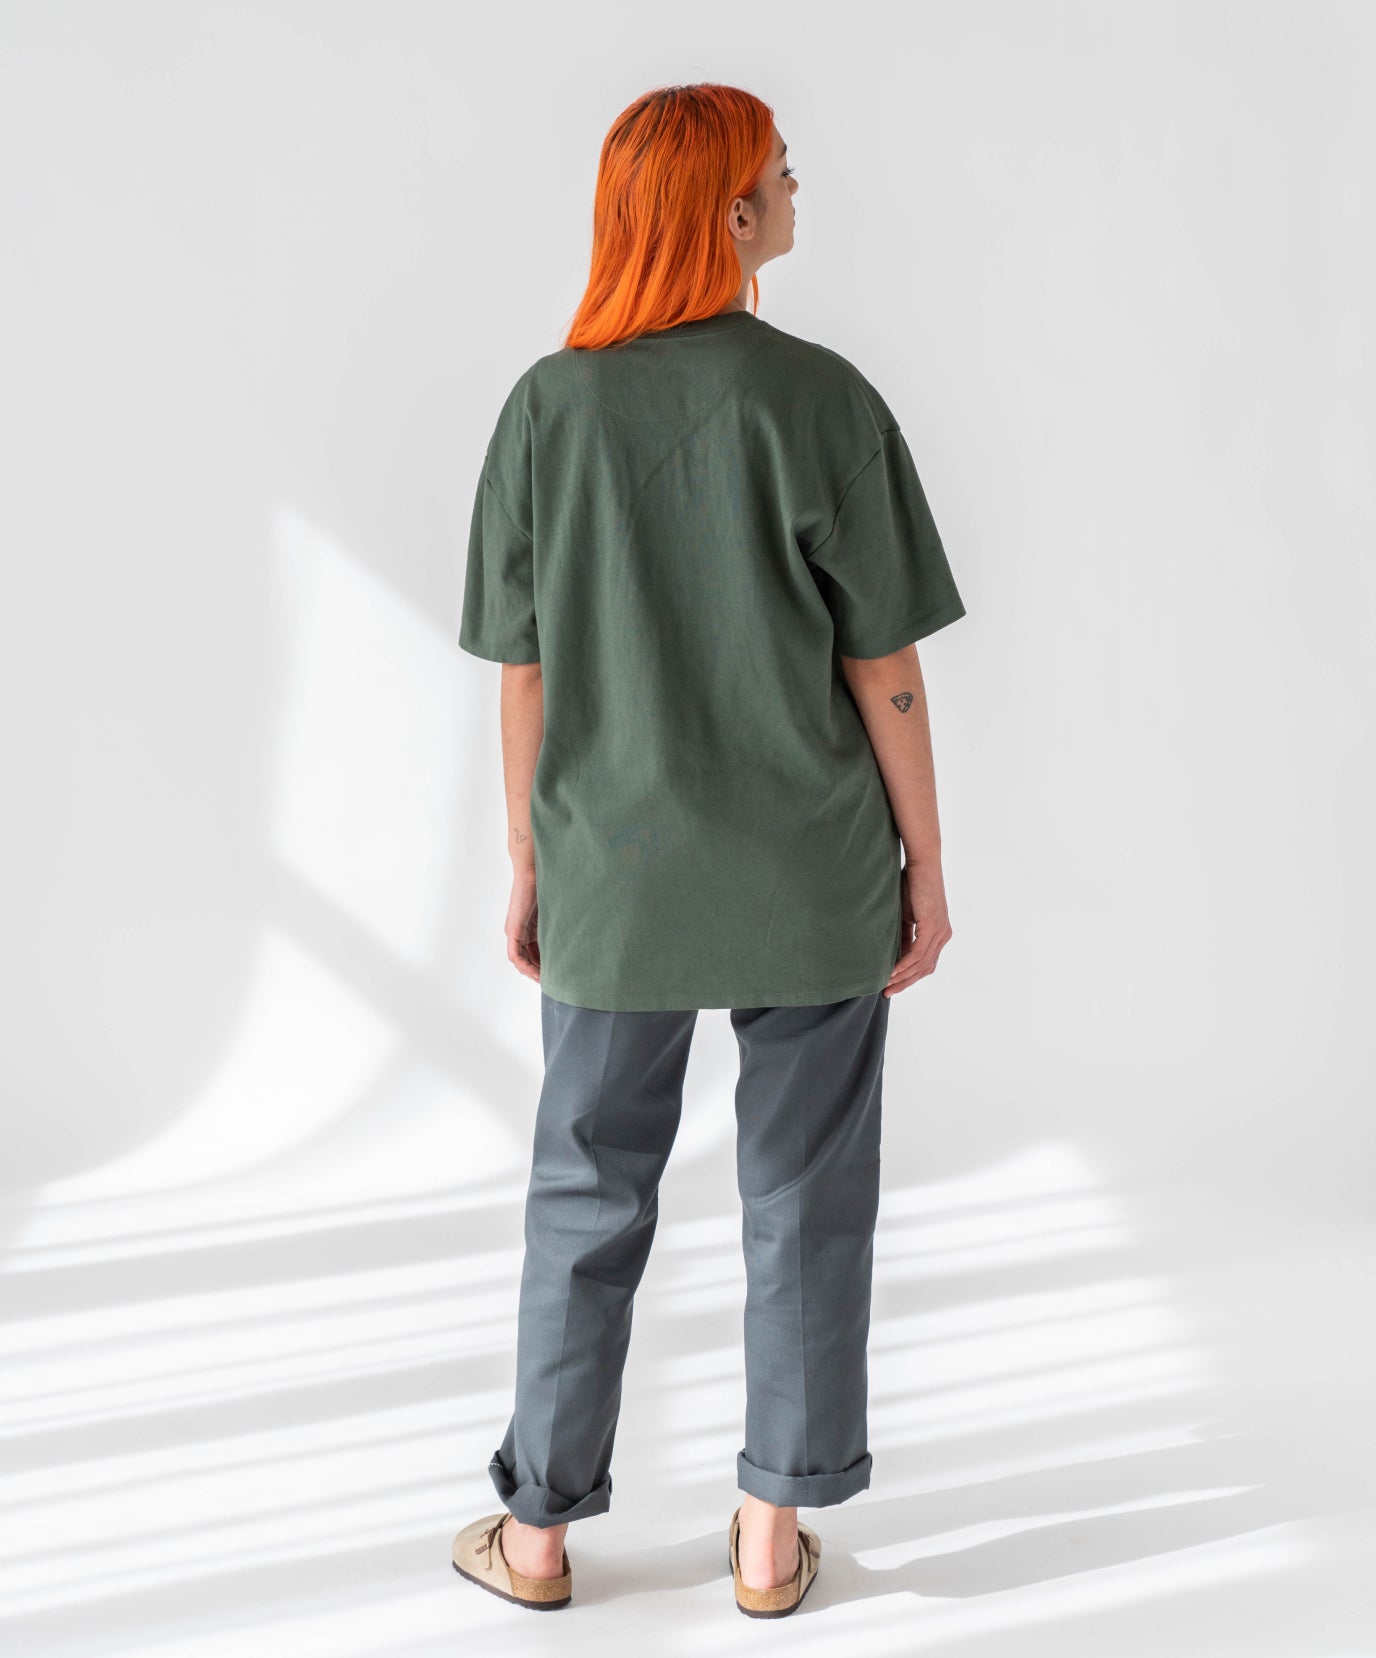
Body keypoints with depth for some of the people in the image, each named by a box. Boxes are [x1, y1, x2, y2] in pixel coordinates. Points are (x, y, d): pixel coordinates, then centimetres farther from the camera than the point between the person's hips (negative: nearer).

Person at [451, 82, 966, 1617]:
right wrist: (927, 863, 3)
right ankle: (774, 1533, 25)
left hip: (614, 882, 2)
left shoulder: (548, 407, -5)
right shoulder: (820, 399, -11)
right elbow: (884, 669, -8)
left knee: (586, 1202, 14)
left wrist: (530, 865, 11)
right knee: (804, 1203, 13)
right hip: (813, 883, -2)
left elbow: (522, 674, 0)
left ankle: (539, 1532, 26)